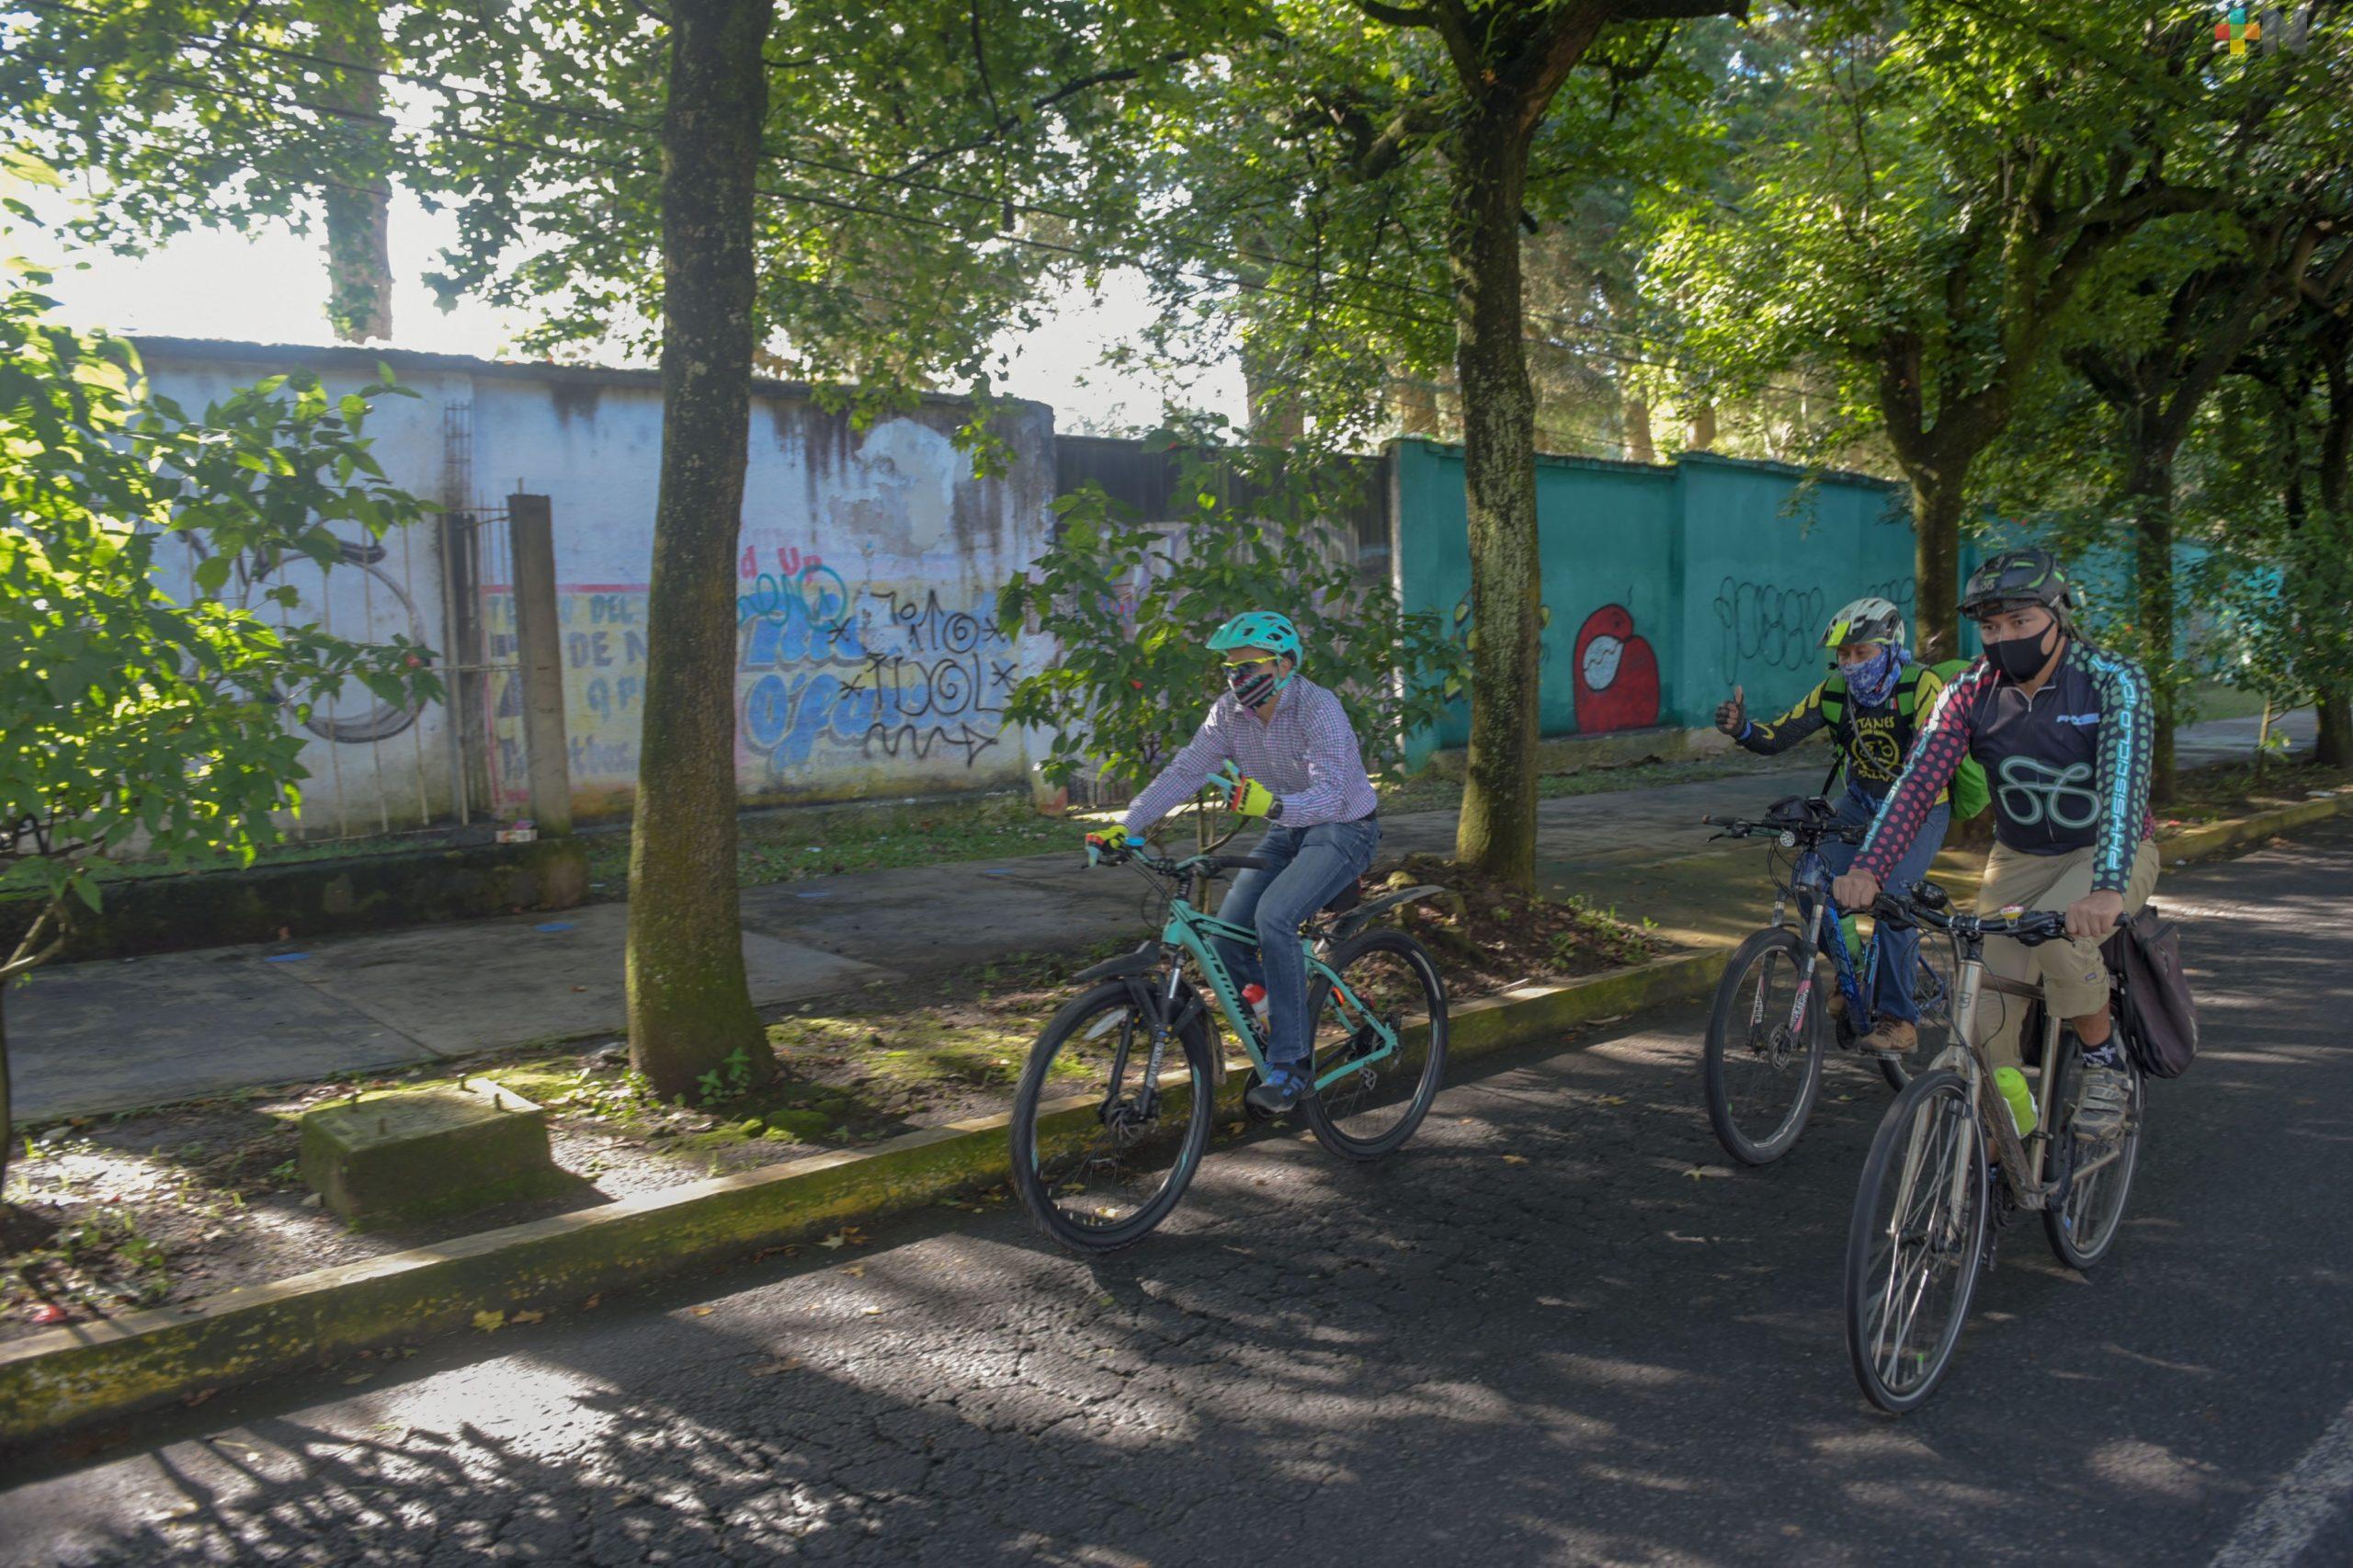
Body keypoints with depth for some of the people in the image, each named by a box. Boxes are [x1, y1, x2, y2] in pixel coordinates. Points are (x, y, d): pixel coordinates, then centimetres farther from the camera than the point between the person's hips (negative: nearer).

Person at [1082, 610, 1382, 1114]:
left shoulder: (1319, 709, -26)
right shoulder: (1230, 712, -7)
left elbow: (1332, 795, -37)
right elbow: (1183, 772, -8)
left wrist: (1272, 804, -56)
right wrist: (1125, 828, -19)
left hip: (1343, 828, -7)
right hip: (1287, 831, 7)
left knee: (1273, 917, -30)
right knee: (1225, 936, -9)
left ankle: (1290, 1067, -21)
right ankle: (1292, 1022, 16)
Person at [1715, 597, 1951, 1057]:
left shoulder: (1921, 686, -23)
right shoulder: (1834, 692, -10)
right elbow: (1776, 737, -16)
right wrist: (1741, 728, -38)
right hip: (1860, 802, 4)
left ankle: (1899, 1019, -8)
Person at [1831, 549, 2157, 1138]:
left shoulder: (2114, 681, -20)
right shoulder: (1971, 693, -11)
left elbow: (2124, 780, -34)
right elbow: (1918, 781, -22)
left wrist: (2108, 889, -50)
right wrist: (1868, 871, -37)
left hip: (2110, 852, -3)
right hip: (2019, 858, 3)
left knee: (2058, 936, -34)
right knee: (1988, 1019, -10)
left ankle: (2106, 1067, -8)